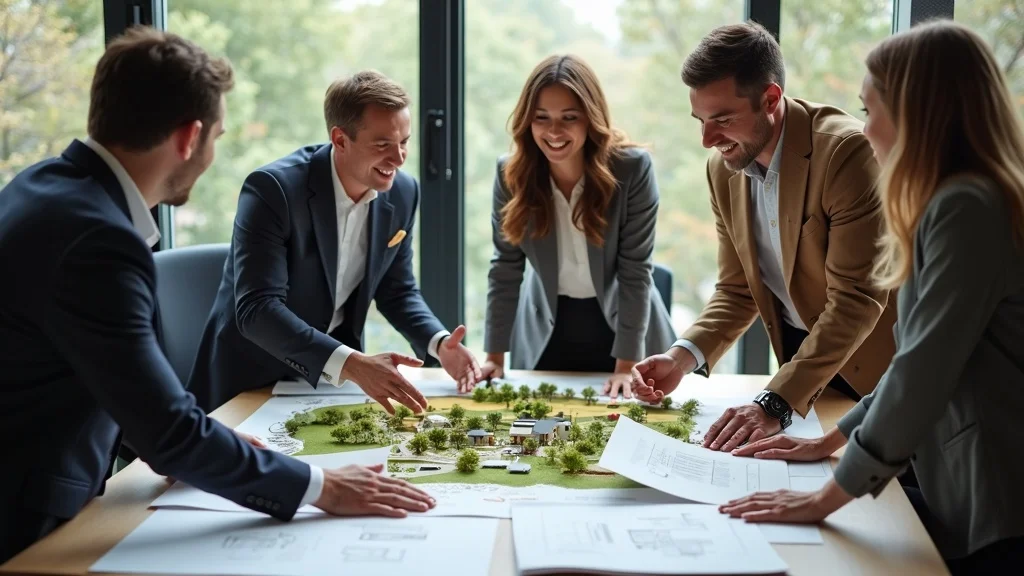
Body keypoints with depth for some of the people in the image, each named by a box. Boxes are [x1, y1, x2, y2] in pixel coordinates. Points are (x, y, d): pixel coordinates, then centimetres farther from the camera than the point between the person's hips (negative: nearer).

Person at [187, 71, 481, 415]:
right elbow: (257, 309, -29)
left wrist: (439, 344, -11)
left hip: (332, 382, 5)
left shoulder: (402, 193, -3)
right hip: (252, 383, -4)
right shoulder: (273, 189, -21)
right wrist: (351, 364, -39)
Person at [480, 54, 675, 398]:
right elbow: (505, 267, -6)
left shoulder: (632, 169, -20)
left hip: (622, 327, -2)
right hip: (546, 334, 2)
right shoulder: (512, 173, -12)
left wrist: (626, 366, -22)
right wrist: (495, 356, -8)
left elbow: (636, 270, -19)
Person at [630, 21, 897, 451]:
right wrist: (684, 356, -16)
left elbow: (857, 298, -29)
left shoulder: (847, 150, -26)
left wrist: (776, 403, -36)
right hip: (799, 352, 6)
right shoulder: (724, 167, -5)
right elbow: (738, 289, 3)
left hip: (874, 364, -5)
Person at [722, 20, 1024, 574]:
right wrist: (830, 441, 18)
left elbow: (924, 372, -22)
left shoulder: (966, 207, -17)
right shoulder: (956, 202, 15)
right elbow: (917, 362, 20)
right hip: (963, 492, 9)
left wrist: (828, 497, -16)